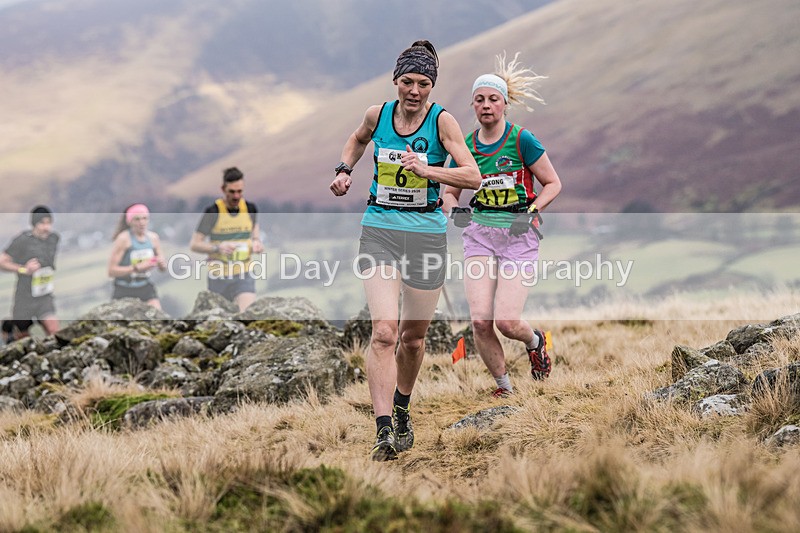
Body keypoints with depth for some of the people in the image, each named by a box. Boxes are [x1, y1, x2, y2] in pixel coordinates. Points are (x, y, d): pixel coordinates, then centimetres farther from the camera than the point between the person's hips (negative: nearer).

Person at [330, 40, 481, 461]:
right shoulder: (378, 114, 0)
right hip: (379, 230, 0)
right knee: (384, 331, -18)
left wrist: (427, 170, -27)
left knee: (413, 335, 13)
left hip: (426, 233, 0)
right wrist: (344, 169, 9)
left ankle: (401, 410, 40)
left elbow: (473, 176, -15)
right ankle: (384, 432, -22)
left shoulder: (442, 120, -7)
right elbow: (358, 139, 25)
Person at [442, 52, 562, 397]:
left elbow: (553, 184, 0)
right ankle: (503, 387, 10)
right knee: (480, 320, -11)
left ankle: (535, 341, 24)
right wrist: (455, 210, -4)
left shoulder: (521, 140, -6)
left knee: (506, 322, -14)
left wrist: (530, 212, -14)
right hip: (479, 234, 3)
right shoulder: (465, 147, 5)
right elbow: (450, 192, 18)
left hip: (519, 236, -3)